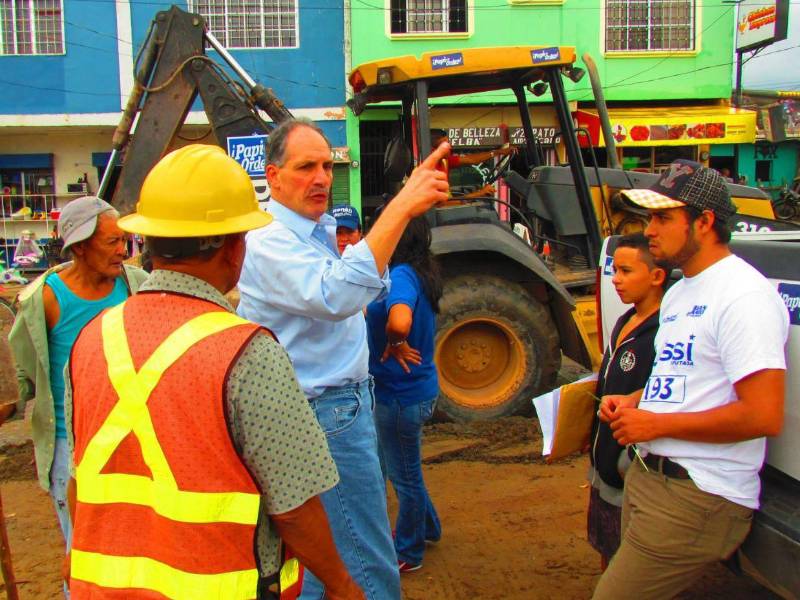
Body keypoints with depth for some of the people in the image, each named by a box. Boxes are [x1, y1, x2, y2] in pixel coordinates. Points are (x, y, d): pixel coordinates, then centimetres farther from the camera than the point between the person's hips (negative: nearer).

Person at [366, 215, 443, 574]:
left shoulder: (401, 276, -24)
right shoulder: (415, 273, 5)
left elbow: (399, 322, -44)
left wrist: (395, 345, -25)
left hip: (401, 393, -9)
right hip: (413, 387, 9)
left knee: (404, 474, 10)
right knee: (402, 467, 27)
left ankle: (407, 554, 30)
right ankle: (427, 528, 47)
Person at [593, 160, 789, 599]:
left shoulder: (744, 296, -17)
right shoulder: (680, 292, 16)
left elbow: (764, 416, -24)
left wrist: (656, 423, -17)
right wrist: (634, 400, 8)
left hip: (699, 499, -10)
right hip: (647, 476, 10)